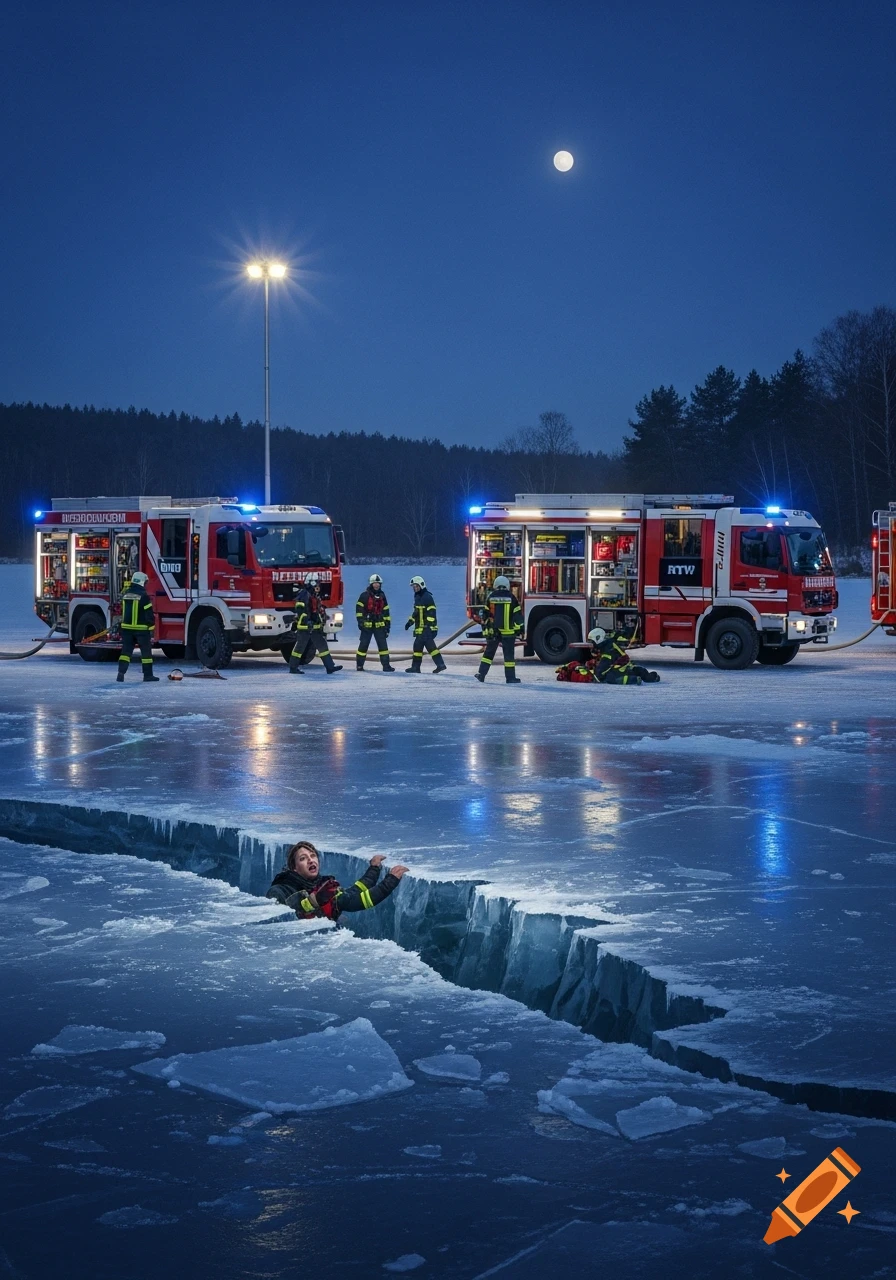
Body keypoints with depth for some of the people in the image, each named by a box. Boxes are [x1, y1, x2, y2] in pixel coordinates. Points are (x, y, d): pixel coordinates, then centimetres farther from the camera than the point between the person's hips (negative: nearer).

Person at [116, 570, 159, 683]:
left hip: (127, 627, 5)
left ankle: (121, 674, -2)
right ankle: (148, 676, 7)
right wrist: (151, 627, -7)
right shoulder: (143, 595, -13)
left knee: (126, 651, 7)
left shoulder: (126, 594, 7)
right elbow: (149, 613, -13)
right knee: (146, 652, 5)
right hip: (141, 628, -5)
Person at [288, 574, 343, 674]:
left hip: (315, 627, 9)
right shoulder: (304, 594, -13)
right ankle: (293, 667, 7)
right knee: (300, 647, -2)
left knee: (322, 645, 5)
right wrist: (307, 621, -30)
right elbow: (300, 609, -23)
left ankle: (330, 666, 4)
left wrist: (322, 622, 25)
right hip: (304, 627, -9)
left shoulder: (316, 596, 17)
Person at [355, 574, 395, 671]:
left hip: (379, 625, 4)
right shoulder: (364, 595, -2)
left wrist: (388, 624, 13)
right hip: (367, 625, -4)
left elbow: (386, 611, 17)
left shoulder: (382, 596, 13)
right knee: (363, 645, 1)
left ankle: (386, 665, 0)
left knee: (383, 644, -1)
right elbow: (359, 609, -6)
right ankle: (359, 665, 9)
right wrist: (360, 621, -15)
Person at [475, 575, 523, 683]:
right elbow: (517, 615, -2)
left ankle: (481, 675, 12)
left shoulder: (490, 597, 1)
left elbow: (485, 615, 7)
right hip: (508, 632, -2)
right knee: (509, 654, 3)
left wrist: (484, 628, 17)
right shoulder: (511, 597, -4)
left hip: (492, 631, 2)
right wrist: (519, 629, 5)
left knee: (488, 653, 12)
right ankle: (510, 678, 4)